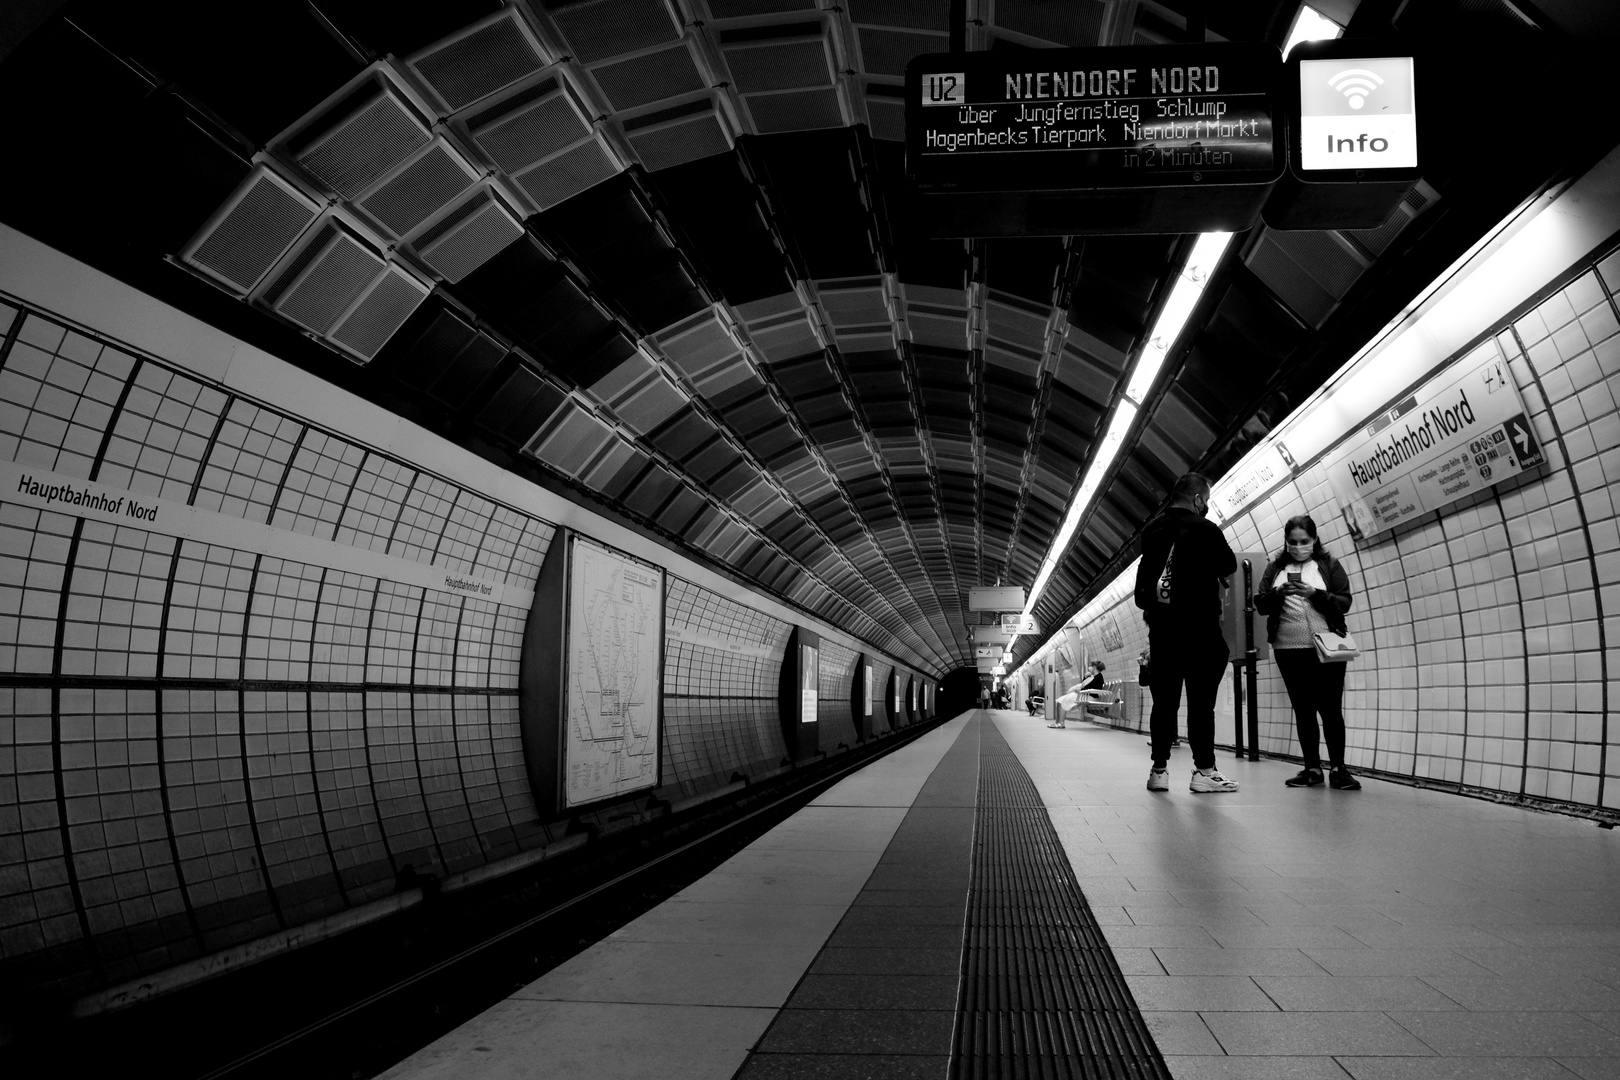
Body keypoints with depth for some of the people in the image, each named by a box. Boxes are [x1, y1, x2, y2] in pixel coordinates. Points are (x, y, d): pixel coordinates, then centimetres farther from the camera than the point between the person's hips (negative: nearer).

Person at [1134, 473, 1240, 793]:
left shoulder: (1152, 530, 7)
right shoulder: (1204, 529, -8)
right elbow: (1229, 567, 3)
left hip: (1160, 625, 5)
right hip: (1199, 625, -5)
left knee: (1164, 698, 8)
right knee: (1201, 699, -1)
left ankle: (1159, 769, 8)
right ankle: (1204, 770, -1)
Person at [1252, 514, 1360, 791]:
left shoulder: (1329, 565, 4)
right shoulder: (1275, 568, 9)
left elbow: (1344, 602, -3)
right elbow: (1261, 605, 4)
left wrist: (1315, 594, -19)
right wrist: (1278, 593, -16)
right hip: (1288, 650, 2)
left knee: (1330, 708, -2)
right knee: (1302, 709, 6)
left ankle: (1338, 769, 4)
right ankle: (1312, 768, 11)